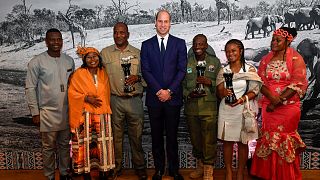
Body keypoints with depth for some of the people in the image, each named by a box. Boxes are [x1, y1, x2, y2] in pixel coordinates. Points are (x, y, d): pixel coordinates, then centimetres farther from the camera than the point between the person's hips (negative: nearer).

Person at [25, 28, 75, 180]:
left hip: (67, 111, 4)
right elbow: (30, 88, -5)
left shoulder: (69, 60, 5)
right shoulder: (37, 62, -7)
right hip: (48, 112, -4)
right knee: (49, 147, 7)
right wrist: (35, 112, -7)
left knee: (65, 145, 15)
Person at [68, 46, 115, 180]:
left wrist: (105, 107, 12)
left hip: (102, 114, 3)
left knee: (103, 142, 4)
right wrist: (86, 98, -14)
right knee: (86, 143, -2)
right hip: (85, 115, -3)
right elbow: (72, 93, -3)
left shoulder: (103, 74, 9)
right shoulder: (79, 74, -3)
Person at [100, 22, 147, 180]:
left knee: (136, 135, 7)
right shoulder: (105, 53, 7)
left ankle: (139, 166, 24)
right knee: (116, 136, 9)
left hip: (135, 100, 0)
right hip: (114, 100, 0)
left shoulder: (137, 53, 7)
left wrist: (137, 78, -11)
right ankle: (116, 166, 26)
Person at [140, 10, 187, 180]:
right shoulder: (146, 45, 7)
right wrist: (159, 91, -11)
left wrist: (169, 91, -10)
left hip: (173, 96, -1)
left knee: (172, 135, 7)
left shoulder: (179, 43, 5)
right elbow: (145, 70, -1)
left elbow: (182, 70, -2)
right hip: (154, 96, 1)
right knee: (156, 135, 10)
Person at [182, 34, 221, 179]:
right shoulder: (186, 62, 8)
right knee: (195, 139, 13)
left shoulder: (215, 62, 5)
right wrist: (188, 94, -9)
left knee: (209, 140, 0)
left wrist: (209, 82, -15)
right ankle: (200, 165, 33)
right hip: (191, 108, 2)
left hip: (209, 108, -2)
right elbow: (181, 84, 9)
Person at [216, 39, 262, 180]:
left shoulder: (250, 69, 0)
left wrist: (242, 99, -22)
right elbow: (219, 92, 3)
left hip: (243, 109, -2)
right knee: (227, 141, 7)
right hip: (226, 109, 2)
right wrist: (224, 93, -21)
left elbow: (254, 91, -3)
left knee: (242, 142, 7)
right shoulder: (223, 71, 7)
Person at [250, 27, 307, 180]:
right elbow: (260, 81, 1)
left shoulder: (295, 59, -4)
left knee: (285, 139, 4)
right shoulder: (266, 59, 8)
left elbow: (298, 85, -12)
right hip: (268, 106, 3)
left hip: (288, 106, -3)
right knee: (269, 138, 8)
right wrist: (272, 97, -17)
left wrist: (278, 101, -17)